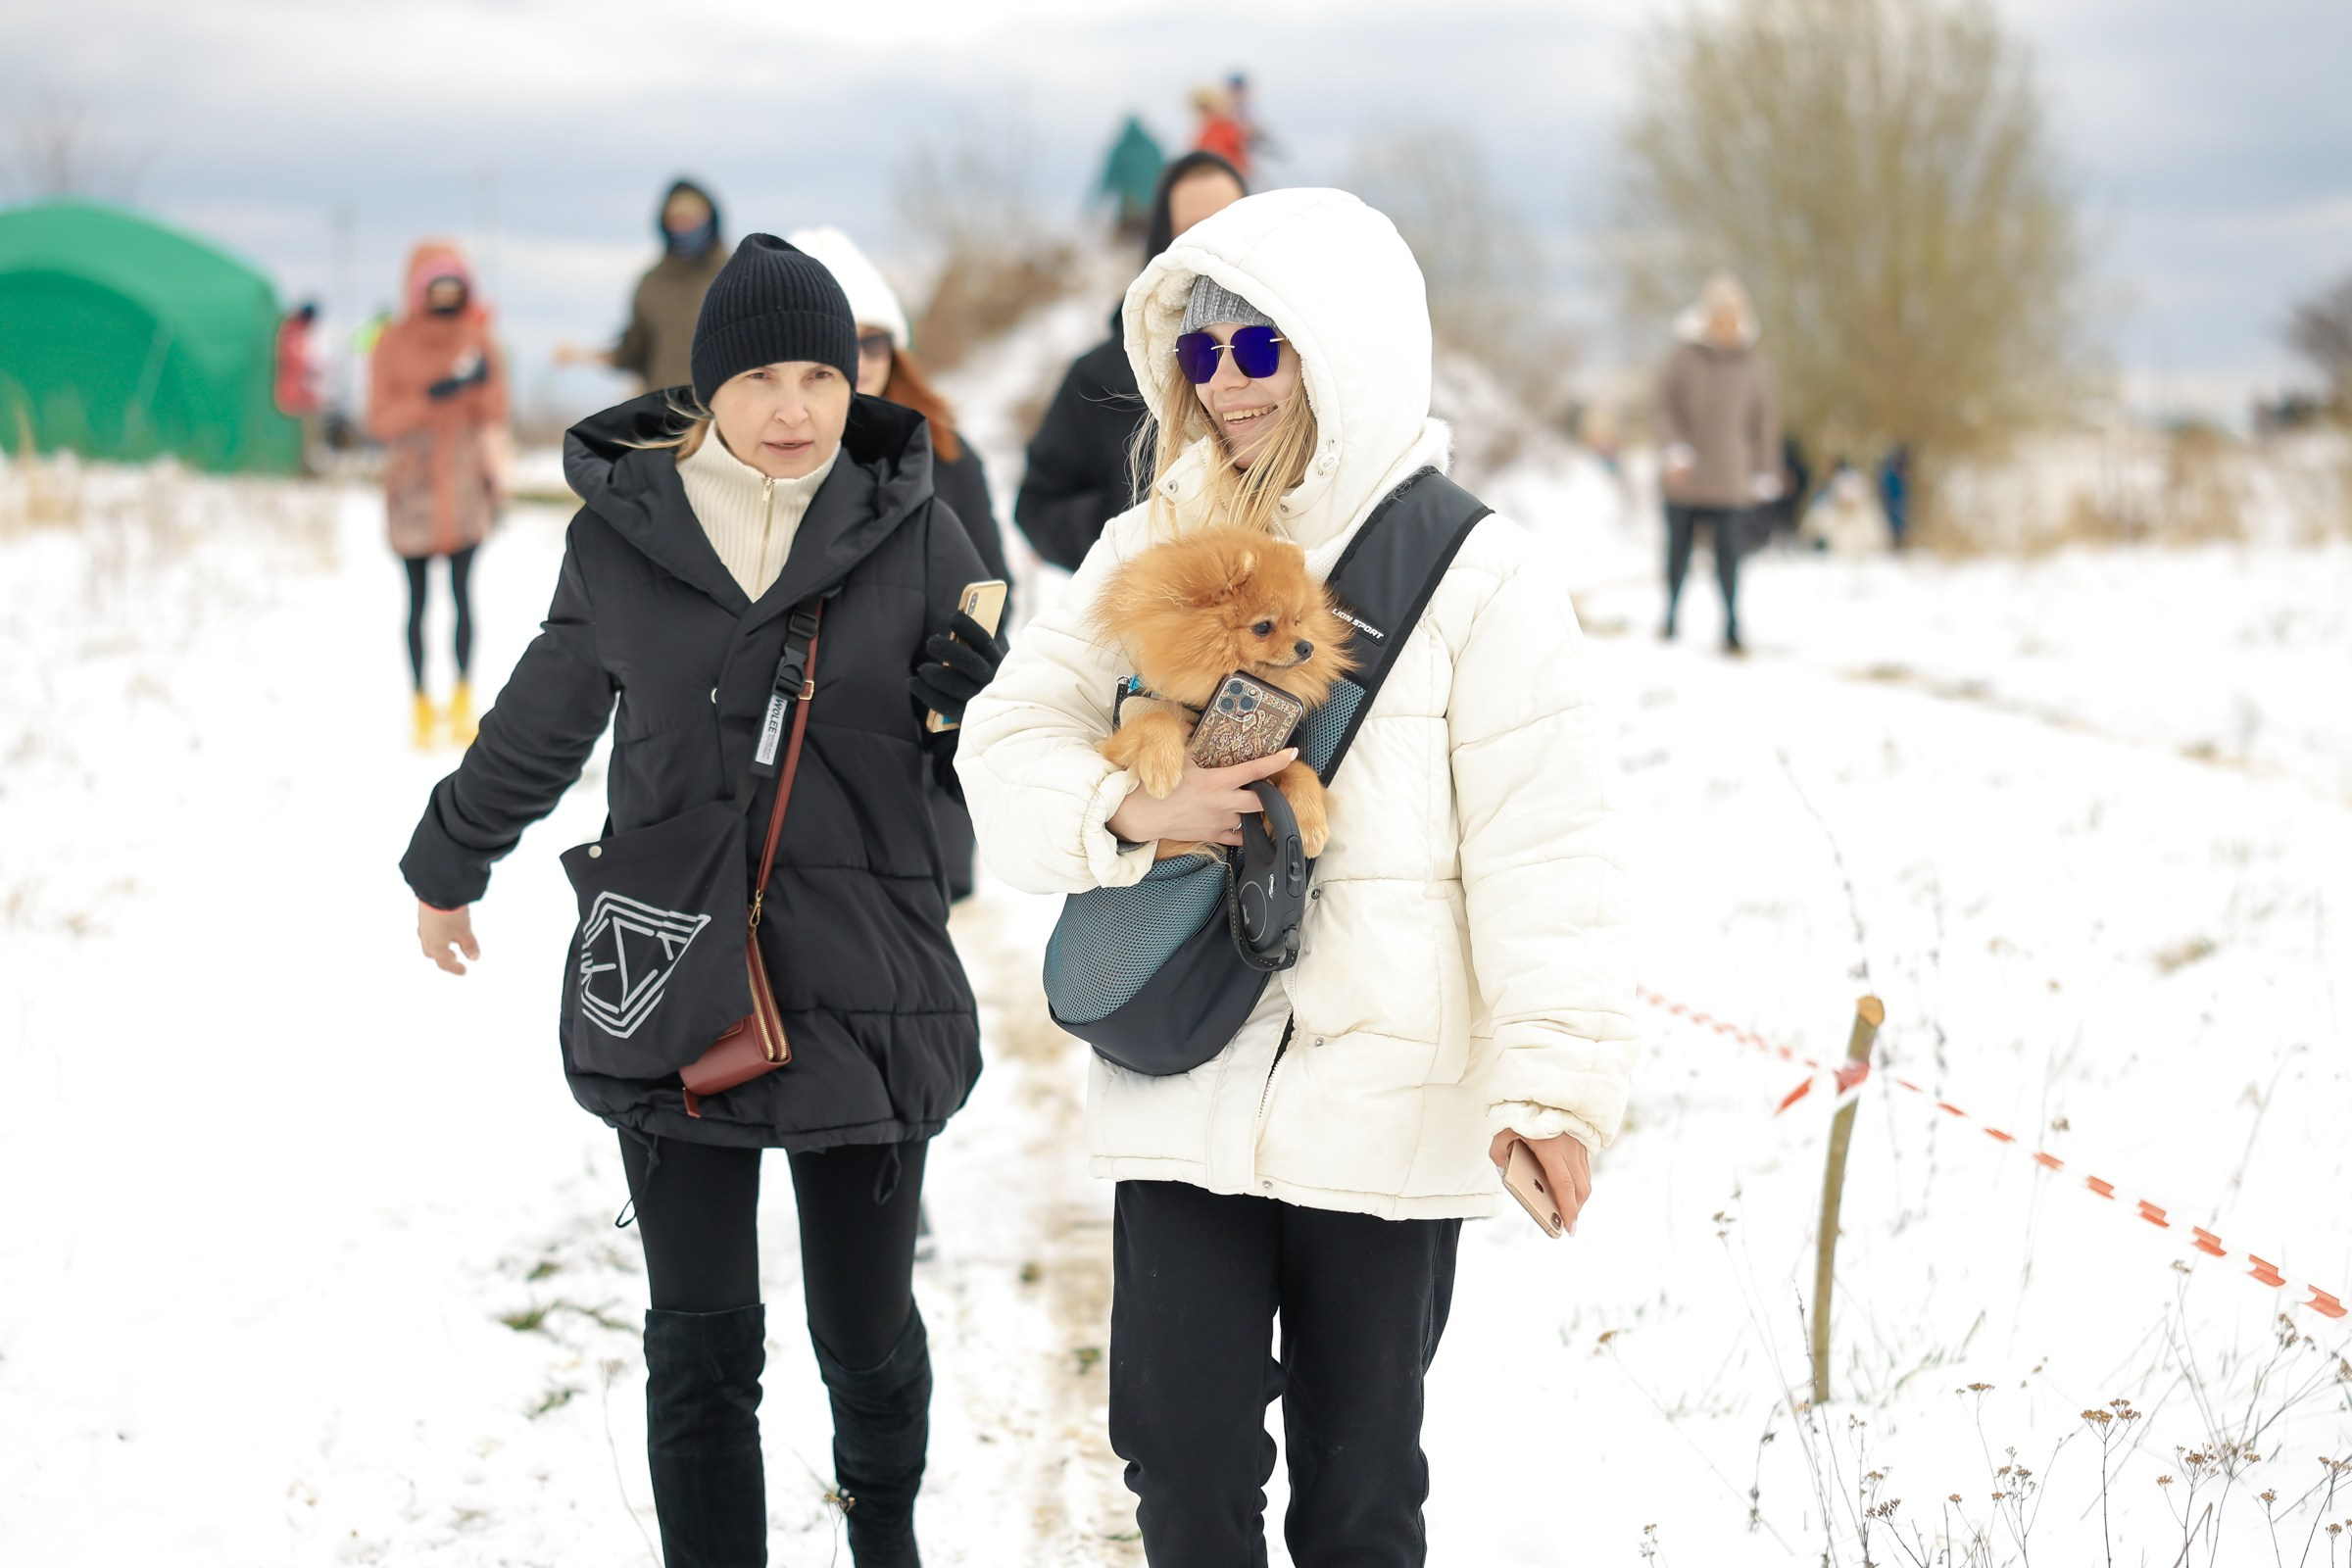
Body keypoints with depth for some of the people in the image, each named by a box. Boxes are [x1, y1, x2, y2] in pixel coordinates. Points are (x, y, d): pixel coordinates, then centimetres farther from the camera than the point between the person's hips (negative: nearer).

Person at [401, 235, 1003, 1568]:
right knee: (701, 1346, 1)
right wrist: (449, 865, 28)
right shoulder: (624, 529, 2)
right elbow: (545, 718, 17)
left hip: (863, 991, 0)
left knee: (868, 1330, 10)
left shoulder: (912, 530, -2)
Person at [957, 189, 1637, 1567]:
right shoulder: (1151, 552, 8)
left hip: (1387, 1104, -3)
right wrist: (1133, 813, -13)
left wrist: (1554, 1077, -20)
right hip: (1184, 1083, 4)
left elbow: (1545, 845, -10)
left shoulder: (1478, 575, -6)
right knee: (1183, 1454, 6)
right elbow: (1011, 741, 8)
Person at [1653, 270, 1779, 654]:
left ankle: (1732, 629, -3)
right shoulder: (1684, 357, -2)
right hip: (1686, 479, 0)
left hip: (1732, 481, 0)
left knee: (1729, 555, -7)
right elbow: (1666, 406, 1)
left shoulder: (1753, 363, 3)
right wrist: (1674, 448, -14)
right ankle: (1671, 619, 26)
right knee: (1679, 551, 10)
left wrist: (1765, 473, 8)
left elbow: (1764, 421, 8)